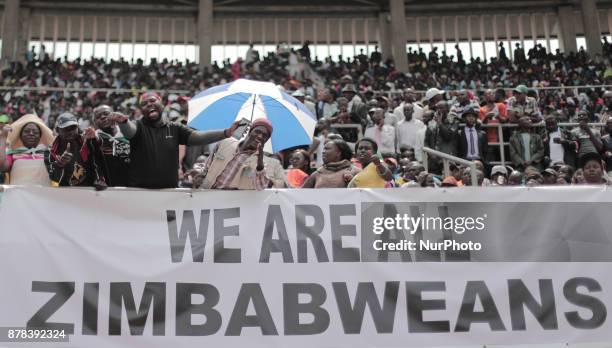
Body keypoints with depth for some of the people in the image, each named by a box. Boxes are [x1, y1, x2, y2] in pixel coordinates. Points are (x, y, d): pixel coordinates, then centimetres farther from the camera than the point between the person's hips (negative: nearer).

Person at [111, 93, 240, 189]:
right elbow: (128, 130, -23)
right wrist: (123, 121, -49)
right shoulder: (138, 126, 1)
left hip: (169, 190, 3)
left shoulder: (175, 129, 9)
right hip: (140, 191, -3)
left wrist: (225, 133, -18)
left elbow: (198, 137, -3)